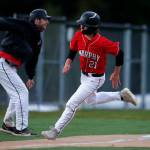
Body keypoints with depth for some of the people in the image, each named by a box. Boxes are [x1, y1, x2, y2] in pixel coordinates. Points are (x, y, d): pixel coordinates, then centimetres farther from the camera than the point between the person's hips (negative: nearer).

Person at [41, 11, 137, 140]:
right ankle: (121, 95, 42)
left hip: (95, 79, -8)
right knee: (90, 100, 32)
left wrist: (116, 74, -8)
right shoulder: (78, 36, -13)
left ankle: (56, 131, -2)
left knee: (72, 104, -11)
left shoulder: (102, 43, -30)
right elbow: (73, 49, 6)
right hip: (84, 75, 8)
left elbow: (119, 53, -17)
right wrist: (68, 62, -13)